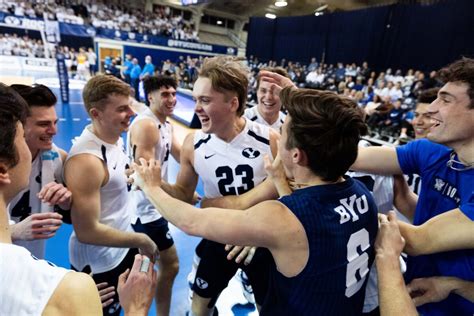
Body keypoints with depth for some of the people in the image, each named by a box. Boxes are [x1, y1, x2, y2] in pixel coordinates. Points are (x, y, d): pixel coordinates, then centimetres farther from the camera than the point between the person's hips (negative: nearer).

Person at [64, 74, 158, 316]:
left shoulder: (114, 138, -4)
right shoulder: (87, 160, -30)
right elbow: (87, 231, -27)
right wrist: (140, 241, -18)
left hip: (122, 249, 8)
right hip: (99, 266, -7)